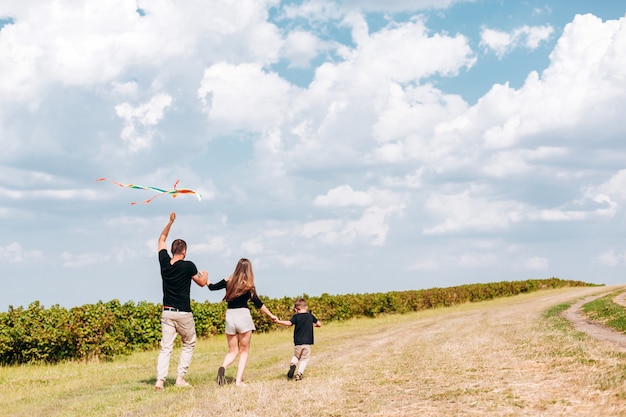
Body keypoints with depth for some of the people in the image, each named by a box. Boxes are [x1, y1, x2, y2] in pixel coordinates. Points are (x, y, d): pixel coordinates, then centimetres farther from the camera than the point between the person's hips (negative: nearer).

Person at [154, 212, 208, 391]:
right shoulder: (188, 266, -10)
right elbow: (202, 283, 6)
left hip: (167, 313, 4)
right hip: (183, 314, -4)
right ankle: (180, 378, 7)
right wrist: (205, 275, 27)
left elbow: (161, 239, 18)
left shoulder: (164, 262, 1)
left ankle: (160, 380, -11)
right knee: (188, 345, 15)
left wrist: (170, 222, 19)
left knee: (165, 348, 3)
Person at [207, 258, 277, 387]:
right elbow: (258, 304, -4)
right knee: (244, 351, 10)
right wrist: (271, 316, 8)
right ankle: (238, 380, -1)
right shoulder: (248, 285, -6)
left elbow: (212, 287, 10)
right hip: (243, 316, -3)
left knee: (232, 351, 14)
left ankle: (223, 367, -17)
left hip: (229, 316, 3)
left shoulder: (228, 281, 2)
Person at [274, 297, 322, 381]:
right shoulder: (310, 316, 5)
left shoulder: (296, 316, -3)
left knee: (296, 356, 21)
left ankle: (292, 364, -6)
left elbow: (289, 323, -19)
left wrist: (278, 321, -16)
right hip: (307, 342, 0)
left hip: (298, 342, 0)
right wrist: (313, 324, 30)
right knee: (305, 359, 8)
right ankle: (299, 374, -5)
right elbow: (319, 324, 11)